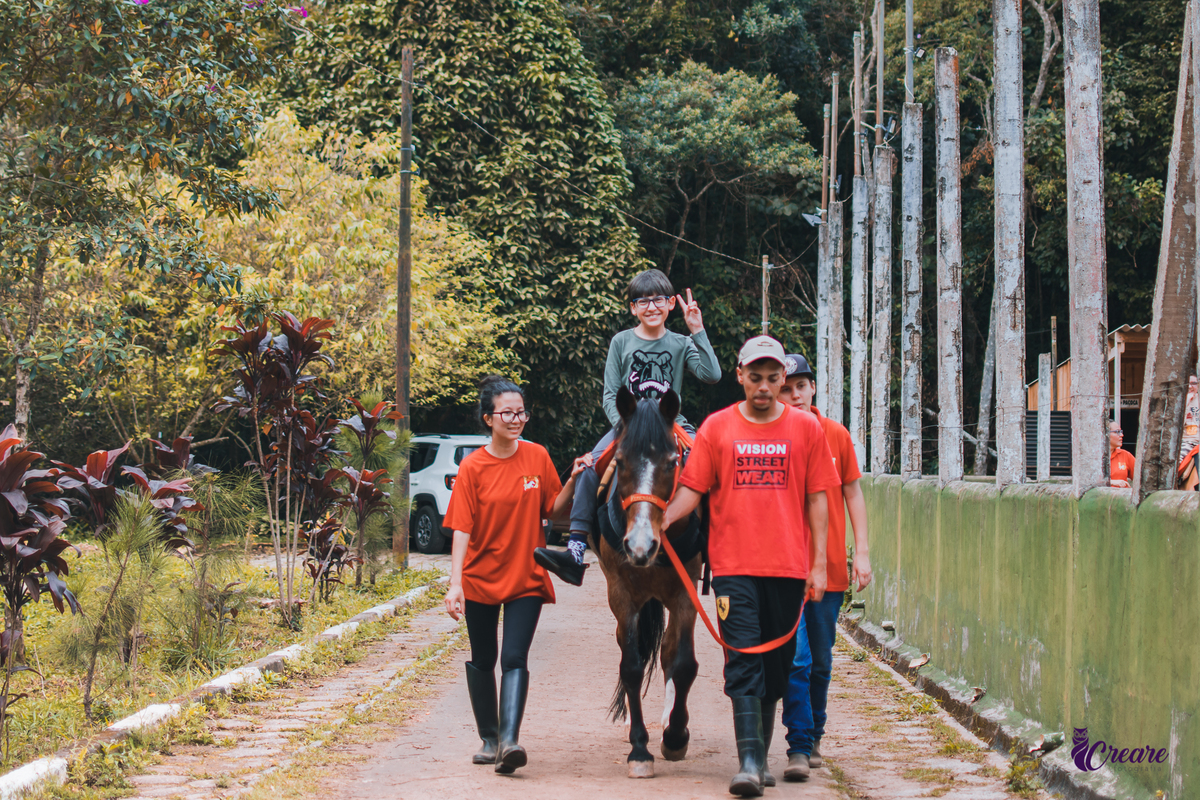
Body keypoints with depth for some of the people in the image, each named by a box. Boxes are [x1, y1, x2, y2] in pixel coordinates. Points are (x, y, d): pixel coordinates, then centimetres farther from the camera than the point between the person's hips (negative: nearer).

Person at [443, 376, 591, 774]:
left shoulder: (537, 457, -1)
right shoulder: (472, 467, -8)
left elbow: (552, 509, 6)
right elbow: (461, 529, -12)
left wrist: (574, 481, -11)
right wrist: (455, 584, -20)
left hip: (526, 577, 0)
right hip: (480, 578, 0)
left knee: (515, 659, -13)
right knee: (482, 661, 11)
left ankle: (509, 740, -22)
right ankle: (489, 739, 24)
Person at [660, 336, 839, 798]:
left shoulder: (805, 428, 7)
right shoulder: (717, 428, 5)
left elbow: (816, 500, 7)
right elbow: (692, 488, 4)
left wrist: (819, 564, 2)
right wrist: (663, 518, -15)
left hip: (789, 567, 1)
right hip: (734, 565, -1)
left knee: (776, 665, 7)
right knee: (743, 663, -9)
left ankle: (762, 756, 20)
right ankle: (749, 762, -15)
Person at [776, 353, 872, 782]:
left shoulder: (837, 435, 5)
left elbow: (852, 494, 11)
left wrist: (862, 552, 4)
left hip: (829, 565, 3)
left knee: (821, 660, 12)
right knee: (795, 658, -10)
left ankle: (813, 734, 29)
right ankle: (798, 748, -8)